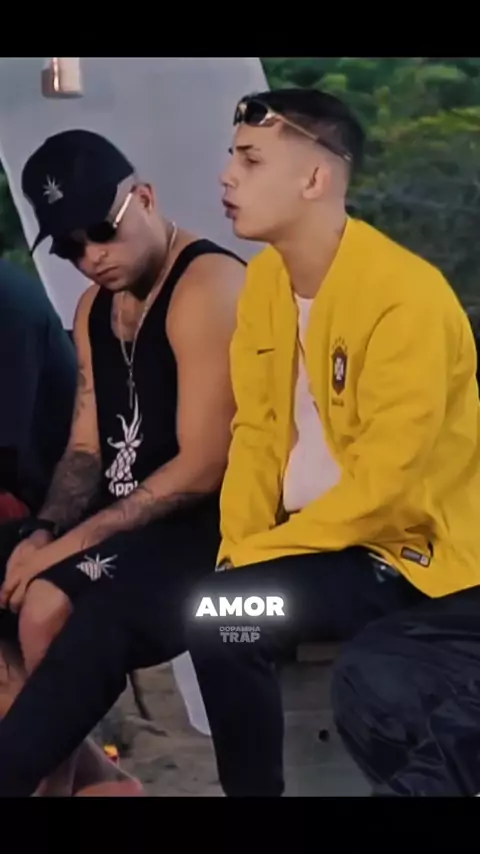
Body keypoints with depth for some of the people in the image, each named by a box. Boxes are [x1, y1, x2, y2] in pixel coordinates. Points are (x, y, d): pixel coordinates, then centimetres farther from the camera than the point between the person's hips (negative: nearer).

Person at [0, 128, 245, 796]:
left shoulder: (208, 286, -13)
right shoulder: (95, 305, 15)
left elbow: (203, 467, -19)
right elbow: (87, 448, 14)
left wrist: (74, 541, -18)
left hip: (205, 523, -9)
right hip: (119, 516, 9)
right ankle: (76, 775, 4)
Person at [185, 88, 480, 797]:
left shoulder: (406, 298, -21)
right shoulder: (264, 277, 3)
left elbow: (383, 488, -22)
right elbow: (257, 431, 5)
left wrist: (257, 555, -19)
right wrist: (235, 549, -9)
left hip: (406, 548, -7)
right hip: (306, 534, 7)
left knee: (222, 612, -26)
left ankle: (256, 787, -2)